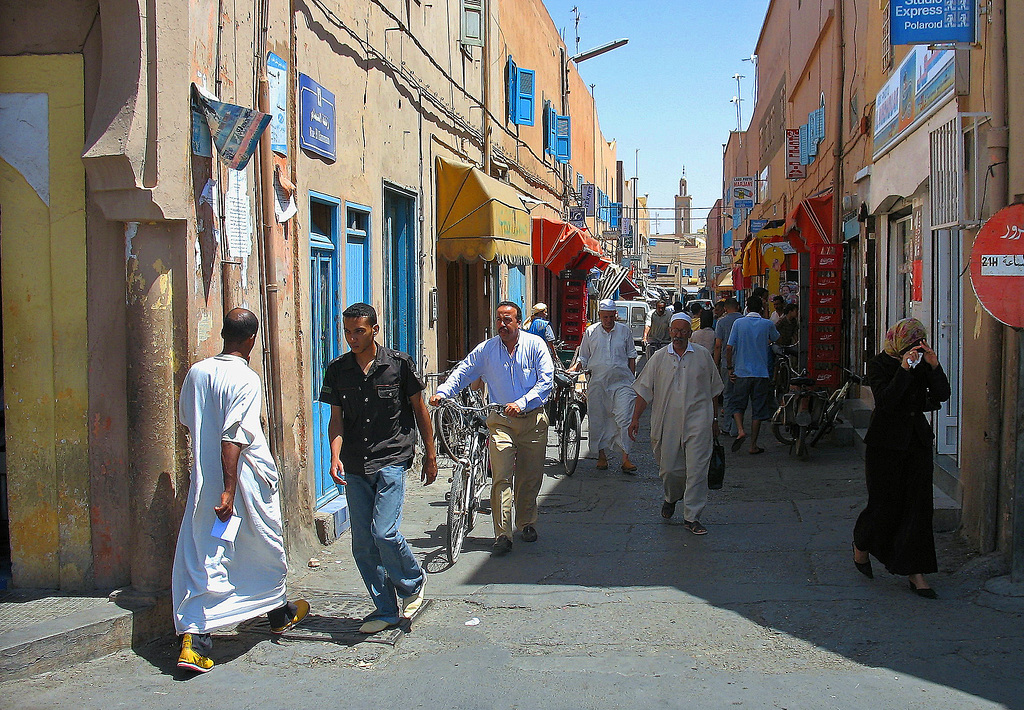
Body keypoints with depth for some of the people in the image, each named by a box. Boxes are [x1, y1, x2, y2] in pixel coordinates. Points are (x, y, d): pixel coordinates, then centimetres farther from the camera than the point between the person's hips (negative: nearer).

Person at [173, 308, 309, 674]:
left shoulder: (196, 372, 3)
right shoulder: (246, 379, -16)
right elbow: (233, 438, -23)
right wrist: (229, 490, -22)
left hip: (203, 480, 5)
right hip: (245, 480, -5)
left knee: (202, 557, 2)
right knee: (266, 547, 17)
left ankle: (194, 637, -9)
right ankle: (279, 612, 37)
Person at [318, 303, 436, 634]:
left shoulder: (399, 363, -4)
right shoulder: (337, 370, 5)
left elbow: (419, 408, 5)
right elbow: (336, 418, 7)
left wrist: (430, 455, 6)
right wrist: (335, 456, -9)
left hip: (391, 460, -4)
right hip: (354, 467, 4)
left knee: (384, 532, -15)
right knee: (363, 543, 6)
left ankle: (413, 583, 15)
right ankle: (386, 610, 20)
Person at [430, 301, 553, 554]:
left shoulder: (535, 345, -2)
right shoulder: (486, 349, 4)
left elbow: (545, 381, -8)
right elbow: (462, 372, 7)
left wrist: (521, 403, -20)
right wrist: (442, 392, -11)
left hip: (533, 419, 0)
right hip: (501, 421, 0)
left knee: (530, 476, 8)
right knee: (501, 477, -11)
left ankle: (527, 523, 29)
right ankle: (502, 535, -11)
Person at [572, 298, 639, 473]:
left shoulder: (624, 331, 7)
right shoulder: (590, 332, 7)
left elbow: (631, 356, 15)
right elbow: (583, 357, 13)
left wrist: (633, 378, 11)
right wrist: (575, 367, -5)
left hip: (621, 382, -1)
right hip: (597, 383, 1)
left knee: (623, 419, -11)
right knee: (597, 419, 4)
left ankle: (625, 458, -12)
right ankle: (602, 454, 17)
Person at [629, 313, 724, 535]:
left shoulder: (703, 356, 6)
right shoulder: (659, 357, 6)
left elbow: (713, 391, 14)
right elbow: (644, 390, 6)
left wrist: (713, 420, 16)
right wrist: (635, 418, -1)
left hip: (697, 421, -1)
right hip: (667, 422, 1)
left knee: (696, 470, -6)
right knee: (669, 469, 6)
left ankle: (692, 517, 1)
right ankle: (671, 498, 38)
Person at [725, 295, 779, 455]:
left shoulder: (739, 323, -4)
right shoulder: (767, 324, -1)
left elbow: (729, 348, -6)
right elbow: (776, 338, 20)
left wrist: (730, 368, 4)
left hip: (741, 372, 0)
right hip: (761, 373, 1)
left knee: (736, 404, 14)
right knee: (758, 409, 6)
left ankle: (740, 430, -10)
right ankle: (753, 445, 7)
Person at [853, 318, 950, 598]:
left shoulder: (923, 363, 5)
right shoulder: (878, 365, -8)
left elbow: (942, 395, -4)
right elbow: (885, 401, -22)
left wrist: (934, 366, -18)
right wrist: (904, 370, -28)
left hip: (918, 441, 4)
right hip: (885, 444, -4)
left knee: (918, 504, 1)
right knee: (885, 504, 2)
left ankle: (915, 571, 5)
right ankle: (861, 546, 32)